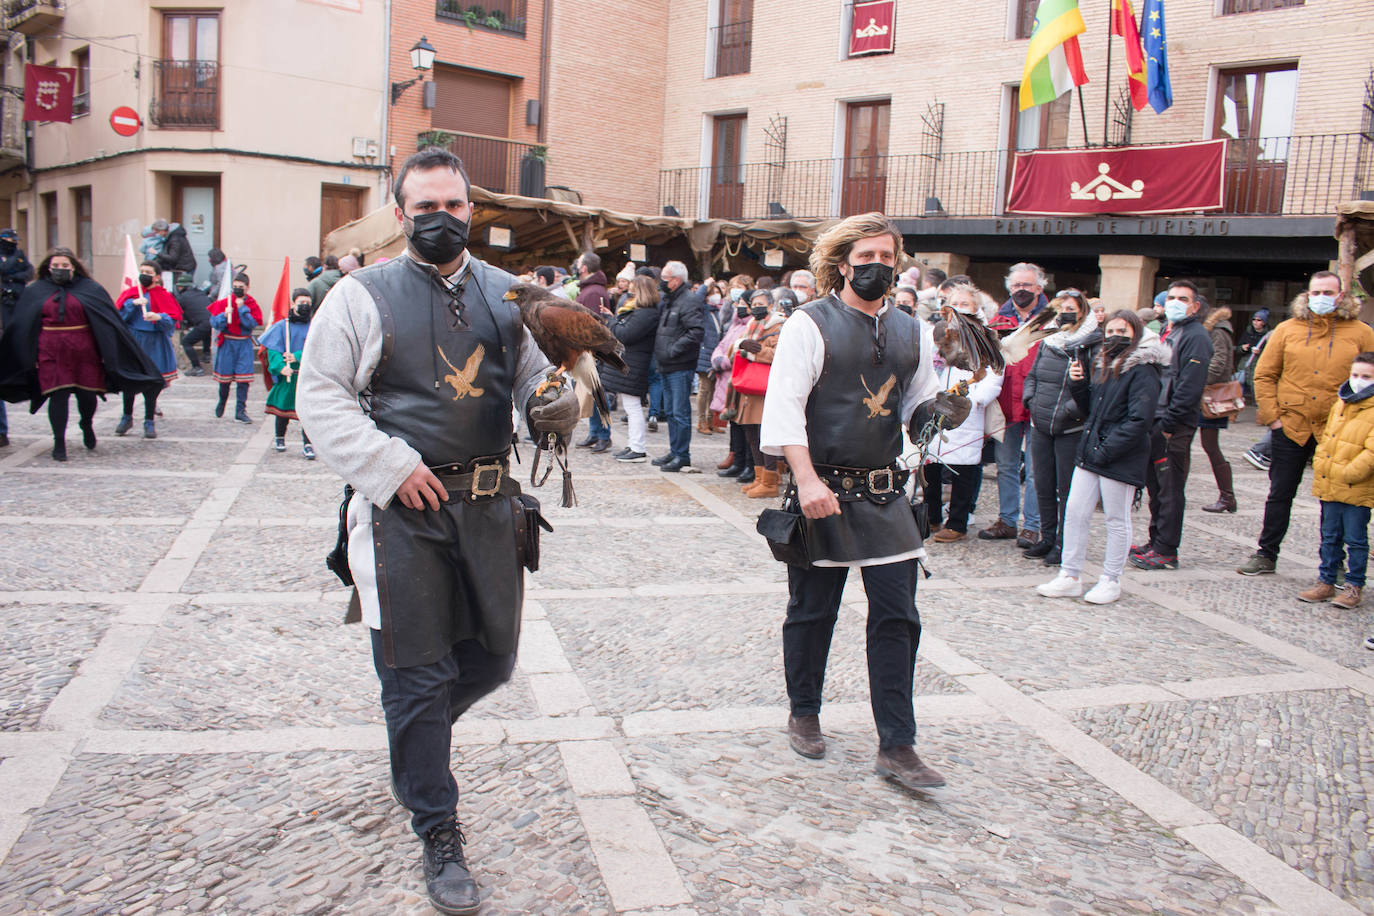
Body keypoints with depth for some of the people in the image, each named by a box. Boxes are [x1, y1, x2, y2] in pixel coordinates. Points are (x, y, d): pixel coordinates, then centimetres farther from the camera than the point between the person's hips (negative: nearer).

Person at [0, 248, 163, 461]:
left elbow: (110, 322, 4)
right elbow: (20, 327, 11)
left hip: (84, 352, 0)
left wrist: (107, 354, 0)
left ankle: (87, 425, 36)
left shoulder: (90, 290, 4)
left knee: (87, 394, 3)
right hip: (52, 353, 0)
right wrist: (32, 358, 5)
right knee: (58, 396, -5)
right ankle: (59, 443, 3)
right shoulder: (35, 291, 8)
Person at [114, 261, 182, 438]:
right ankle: (127, 418, 22)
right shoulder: (130, 294, 8)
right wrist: (133, 304, -15)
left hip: (154, 345, -2)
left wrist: (159, 317, -25)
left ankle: (149, 422, 12)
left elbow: (172, 323, -5)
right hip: (131, 343, 2)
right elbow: (119, 316, -2)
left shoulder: (164, 297, 3)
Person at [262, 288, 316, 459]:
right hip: (286, 376, 1)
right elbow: (273, 350, -3)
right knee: (283, 407, 13)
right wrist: (280, 366, -19)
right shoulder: (282, 326, 3)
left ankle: (307, 444, -1)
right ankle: (279, 438, 34)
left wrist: (298, 357, -21)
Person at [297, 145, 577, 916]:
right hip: (404, 507, -4)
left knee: (494, 657, 14)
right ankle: (439, 836, 20)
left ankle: (413, 736, 46)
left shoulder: (507, 295, 10)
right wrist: (392, 466, -14)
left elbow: (535, 377, 14)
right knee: (419, 674, 3)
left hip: (488, 503, 4)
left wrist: (557, 405, -10)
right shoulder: (364, 295, -2)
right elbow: (321, 395, -4)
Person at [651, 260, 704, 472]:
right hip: (666, 367, 10)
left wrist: (673, 350, -20)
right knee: (670, 411, 15)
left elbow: (696, 332, -23)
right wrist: (659, 353, 11)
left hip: (681, 367, -10)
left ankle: (682, 455, 0)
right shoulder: (667, 300, 16)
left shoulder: (689, 302, -13)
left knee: (680, 412, -6)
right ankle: (674, 452, 23)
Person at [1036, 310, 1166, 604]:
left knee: (1117, 521, 6)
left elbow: (1139, 420, -17)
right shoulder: (1103, 365, 13)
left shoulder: (1143, 370, -11)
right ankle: (1070, 577, 15)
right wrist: (1078, 384, 0)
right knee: (1075, 513, 6)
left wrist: (1106, 450, -19)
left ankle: (1111, 580, 17)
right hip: (1090, 453, 7)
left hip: (1121, 459, -7)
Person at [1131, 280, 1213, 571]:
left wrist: (1169, 422, -20)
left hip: (1175, 428, -9)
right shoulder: (1165, 334, 18)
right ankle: (1156, 542, 24)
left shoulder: (1196, 337, -10)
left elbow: (1190, 386, -18)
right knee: (1155, 485, 14)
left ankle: (1166, 551, 1)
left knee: (1170, 489, -4)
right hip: (1154, 422, 9)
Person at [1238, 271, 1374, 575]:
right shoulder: (1287, 330, 4)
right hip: (1290, 427, 1)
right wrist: (1271, 416, -2)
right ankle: (1266, 555, 19)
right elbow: (1264, 375, 6)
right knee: (1280, 495, 8)